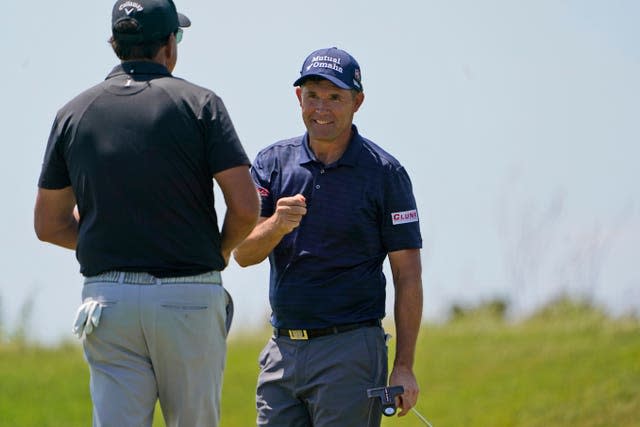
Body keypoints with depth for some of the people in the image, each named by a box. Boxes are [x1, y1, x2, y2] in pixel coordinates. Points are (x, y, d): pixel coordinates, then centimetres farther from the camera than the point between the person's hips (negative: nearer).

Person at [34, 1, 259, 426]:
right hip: (189, 295, -2)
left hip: (107, 297, 2)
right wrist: (221, 250, 12)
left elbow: (49, 224, 12)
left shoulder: (73, 113, 7)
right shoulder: (199, 104, -3)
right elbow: (246, 207, -8)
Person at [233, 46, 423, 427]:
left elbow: (408, 274, -2)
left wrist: (404, 367, -8)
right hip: (283, 349, 4)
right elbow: (243, 253, 0)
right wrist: (277, 225, -23)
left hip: (351, 351, -4)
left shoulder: (384, 173, -2)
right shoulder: (272, 164, 8)